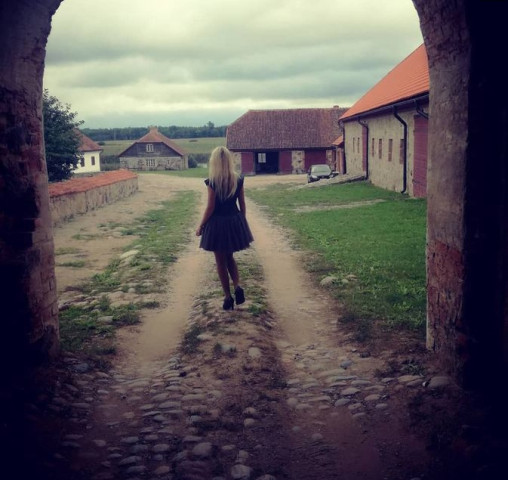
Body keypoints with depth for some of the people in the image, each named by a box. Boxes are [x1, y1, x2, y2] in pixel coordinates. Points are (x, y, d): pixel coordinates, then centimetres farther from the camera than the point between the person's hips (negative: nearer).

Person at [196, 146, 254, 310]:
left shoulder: (212, 182, -15)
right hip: (235, 222, 4)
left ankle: (228, 297, 15)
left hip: (217, 223, -4)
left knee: (221, 262, 10)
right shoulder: (238, 180, -2)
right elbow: (242, 204, 4)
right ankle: (238, 286, 3)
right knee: (229, 257, 23)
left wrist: (201, 226, -1)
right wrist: (242, 223, 17)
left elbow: (210, 208, -12)